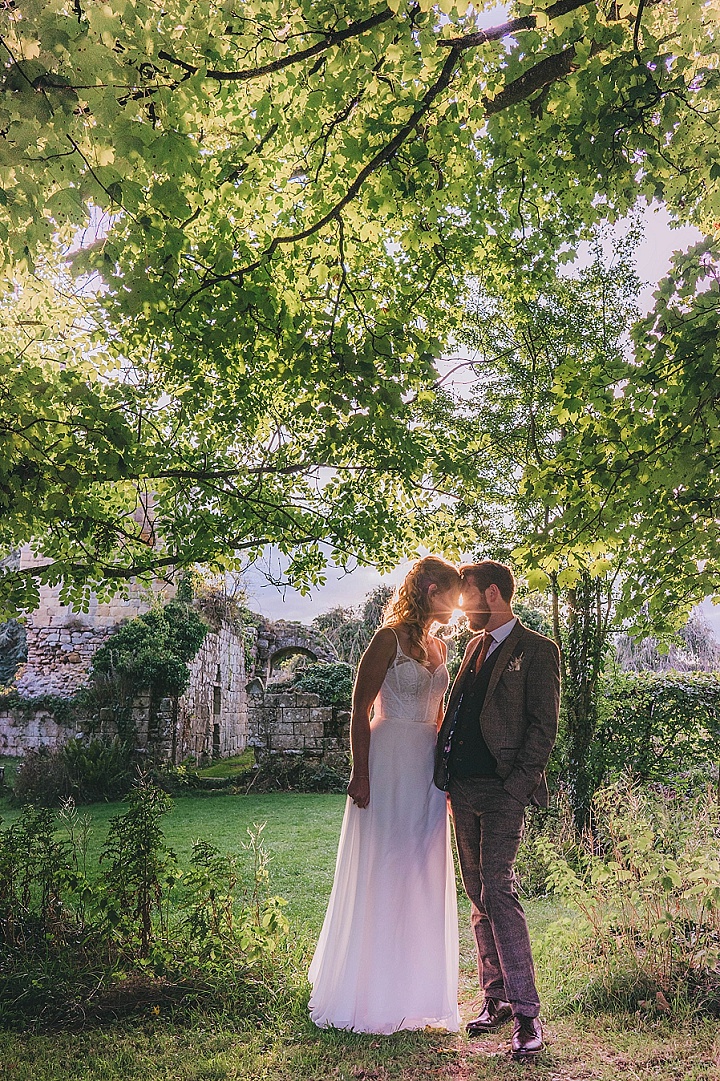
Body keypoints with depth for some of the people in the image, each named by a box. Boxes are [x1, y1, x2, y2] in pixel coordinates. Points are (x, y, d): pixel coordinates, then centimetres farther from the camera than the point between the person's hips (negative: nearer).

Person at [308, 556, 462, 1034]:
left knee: (424, 878, 12)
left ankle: (414, 992, 25)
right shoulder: (390, 638, -9)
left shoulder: (439, 646, 14)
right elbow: (360, 707, -12)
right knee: (381, 876, 1)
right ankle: (368, 995, 16)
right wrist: (361, 773, -17)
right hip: (389, 765, -7)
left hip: (429, 767, 8)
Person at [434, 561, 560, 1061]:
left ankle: (527, 1014, -2)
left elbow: (544, 726, -9)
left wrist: (516, 786, -16)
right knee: (479, 897, 12)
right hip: (462, 786, 7)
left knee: (498, 892, -11)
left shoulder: (537, 650, -4)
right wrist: (445, 771, 10)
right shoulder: (475, 646, 18)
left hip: (502, 790, -7)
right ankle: (496, 998, 23)